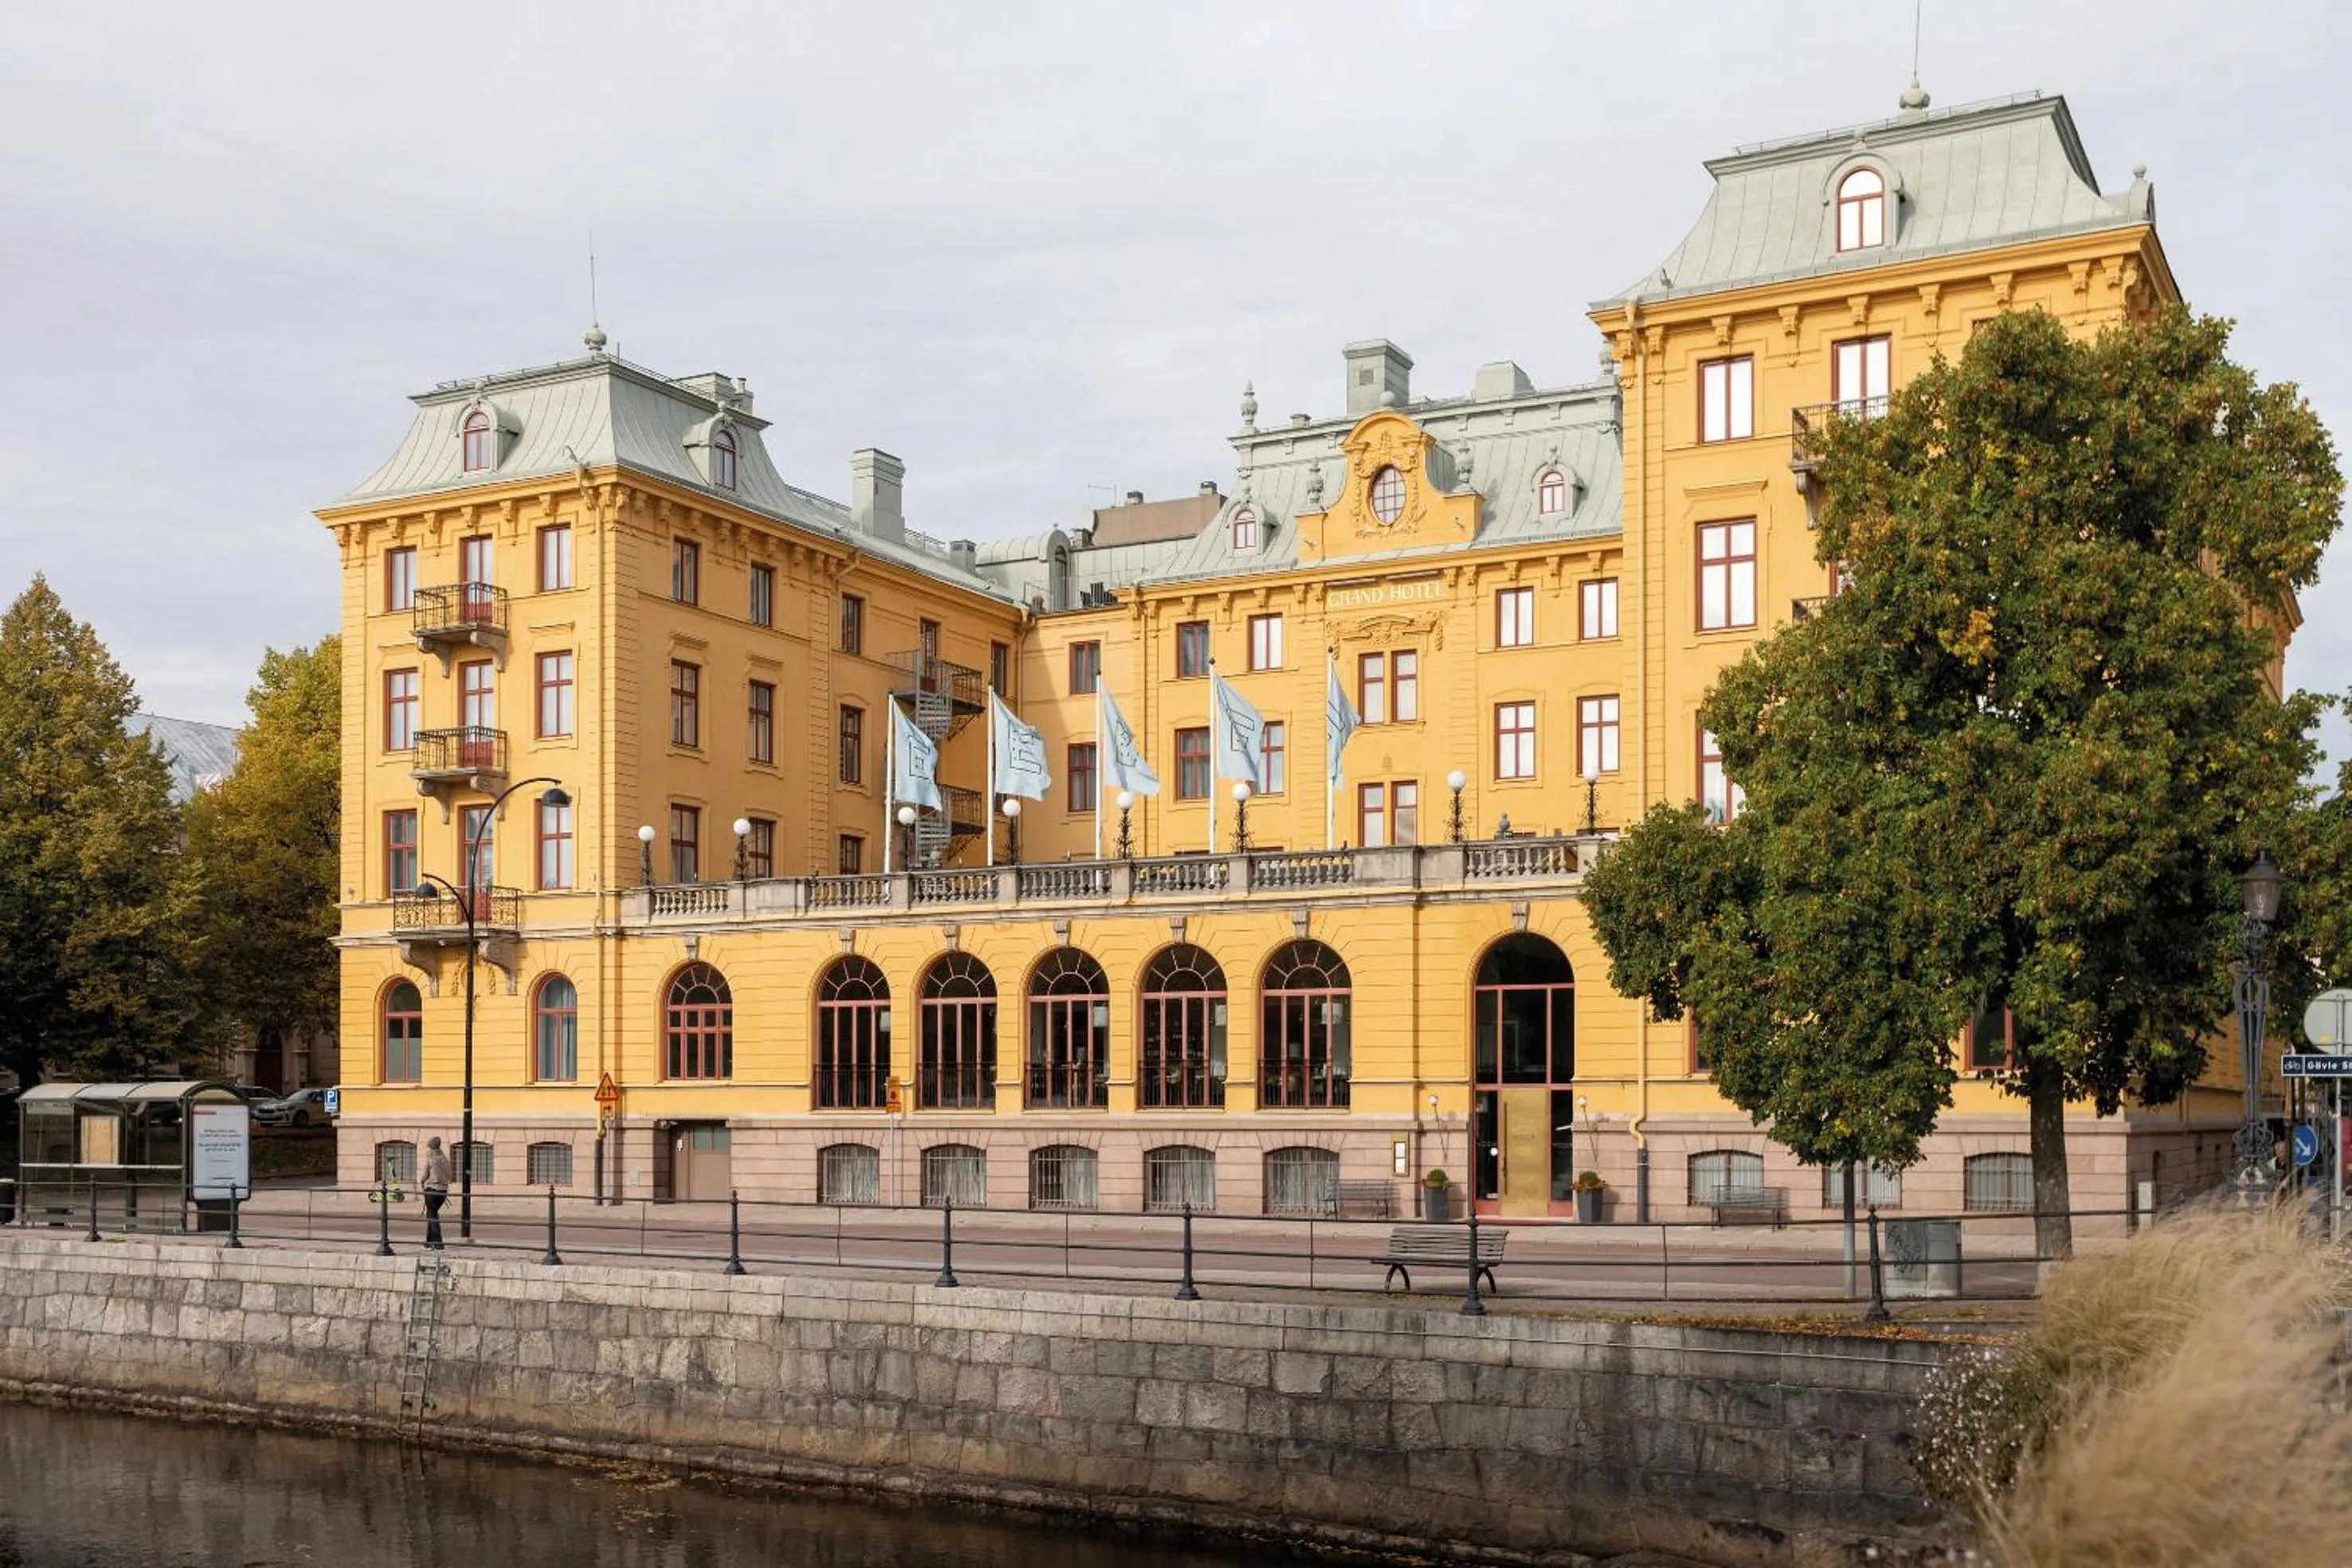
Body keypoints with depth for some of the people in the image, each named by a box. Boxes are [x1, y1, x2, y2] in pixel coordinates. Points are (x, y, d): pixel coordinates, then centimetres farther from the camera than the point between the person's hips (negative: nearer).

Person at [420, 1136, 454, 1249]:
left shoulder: (430, 1158, -8)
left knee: (432, 1215, -2)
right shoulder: (445, 1158, 8)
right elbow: (449, 1175, 10)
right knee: (432, 1214, 20)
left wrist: (422, 1183, 16)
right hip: (443, 1189, 6)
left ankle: (438, 1245, -9)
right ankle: (429, 1242, 26)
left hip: (432, 1188, -6)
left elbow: (425, 1175, -4)